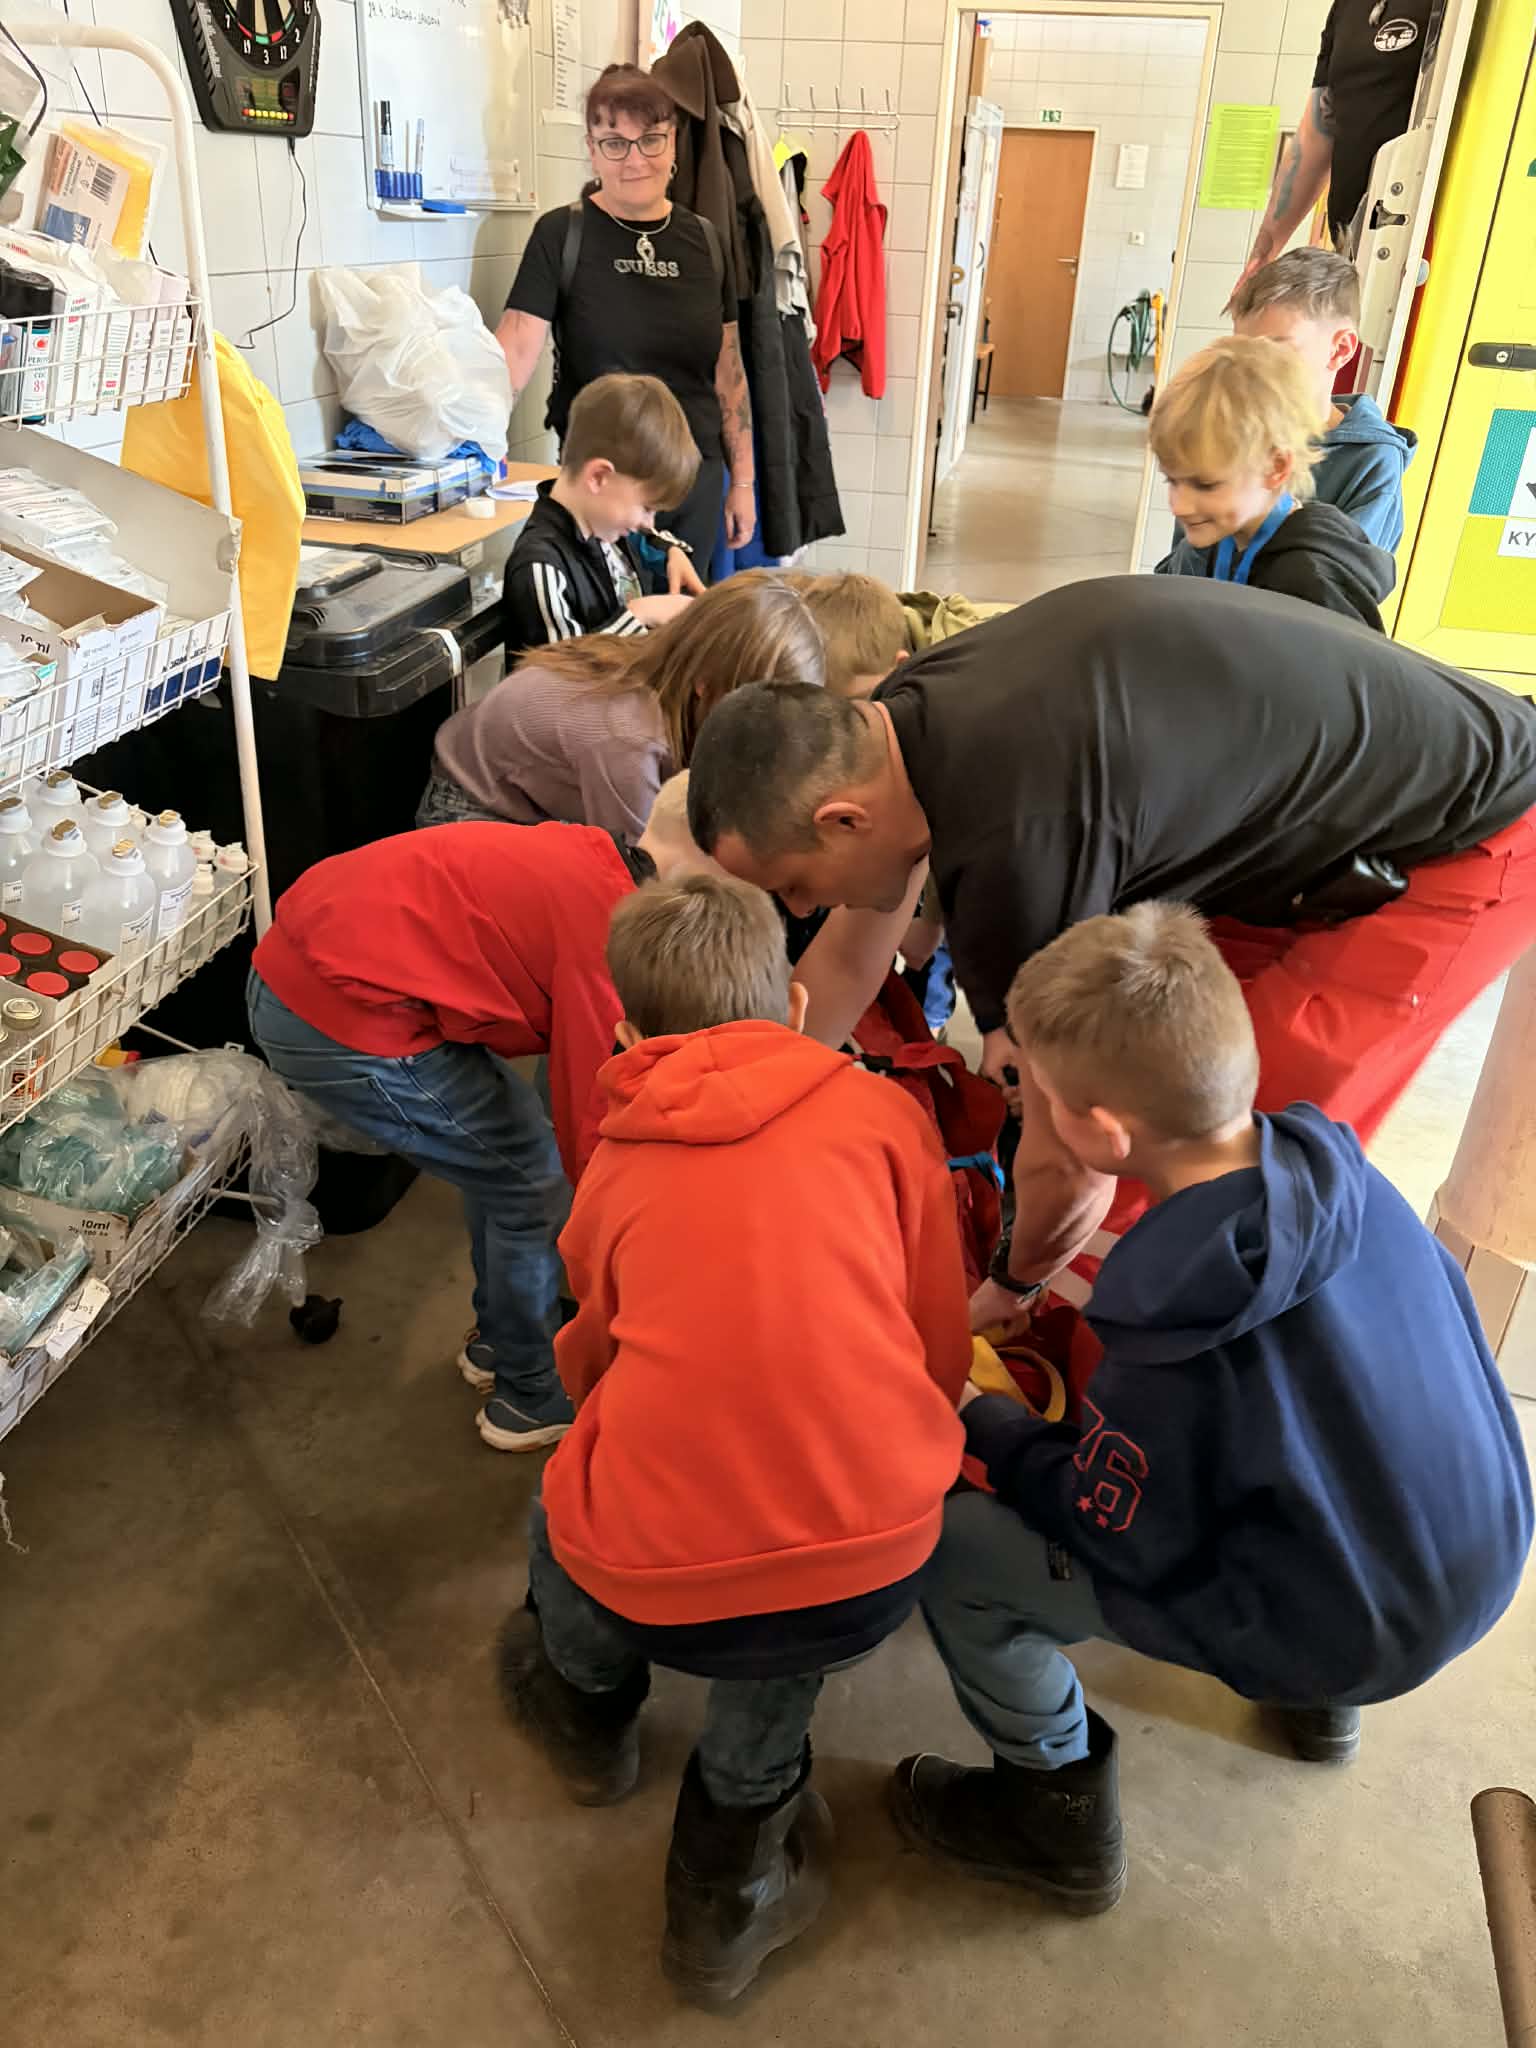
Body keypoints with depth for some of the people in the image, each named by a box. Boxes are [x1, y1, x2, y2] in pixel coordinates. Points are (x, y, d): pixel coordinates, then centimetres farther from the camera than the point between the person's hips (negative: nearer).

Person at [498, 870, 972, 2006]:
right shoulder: (883, 1113, 6)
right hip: (875, 1569, 0)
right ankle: (734, 1878, 36)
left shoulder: (613, 1168, 10)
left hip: (654, 1581, 1)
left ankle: (590, 1713, 60)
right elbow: (943, 1351, 10)